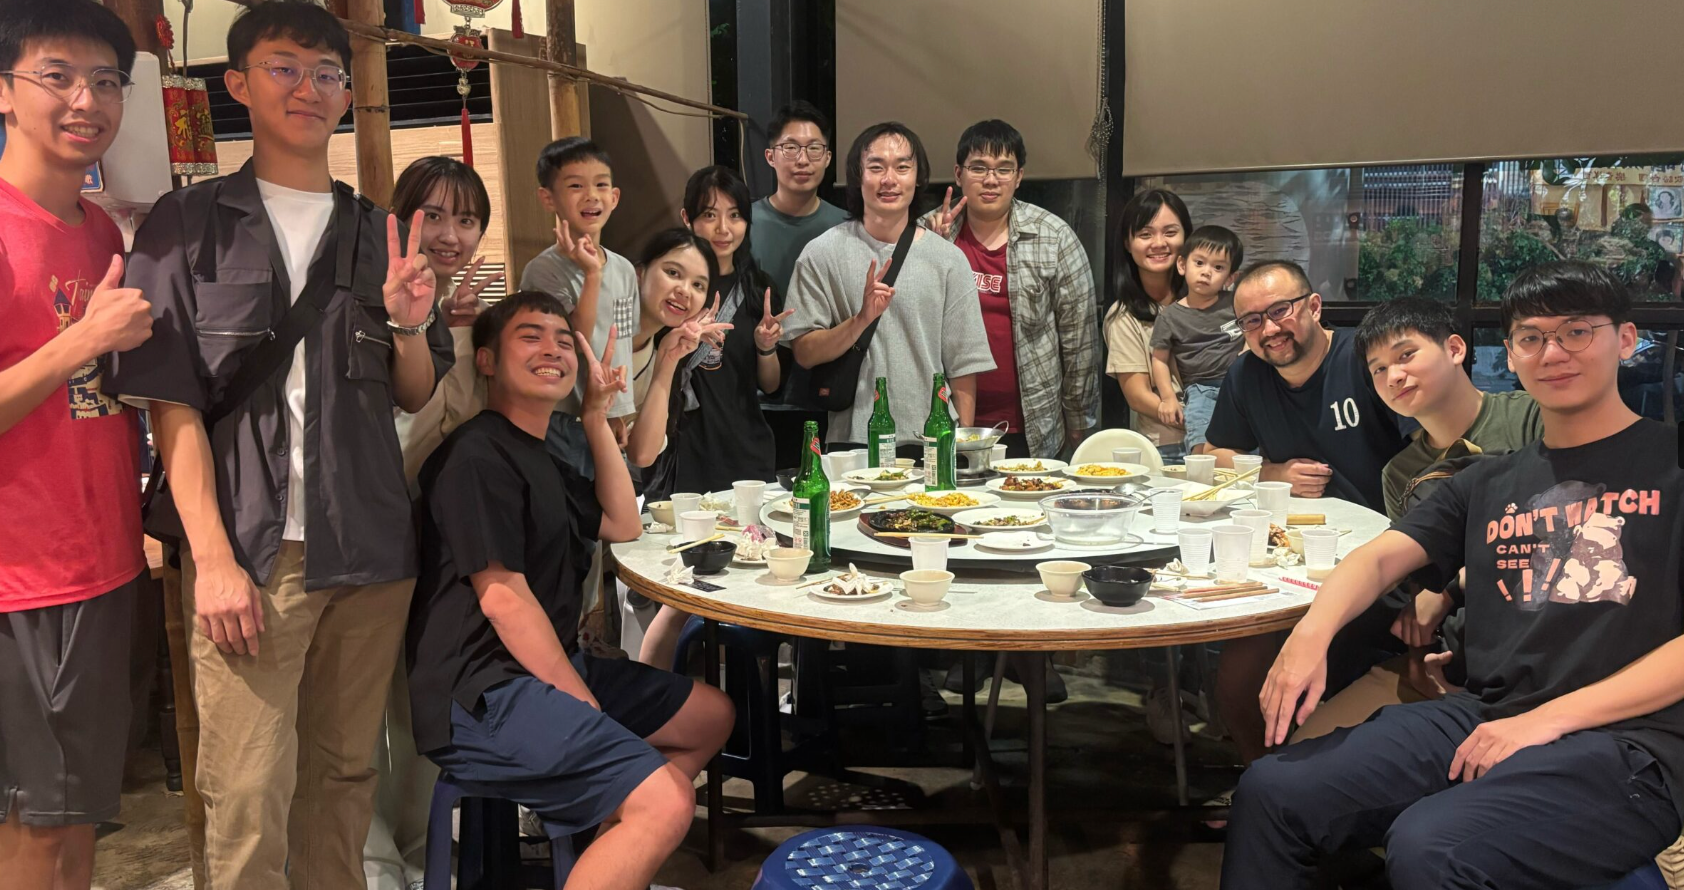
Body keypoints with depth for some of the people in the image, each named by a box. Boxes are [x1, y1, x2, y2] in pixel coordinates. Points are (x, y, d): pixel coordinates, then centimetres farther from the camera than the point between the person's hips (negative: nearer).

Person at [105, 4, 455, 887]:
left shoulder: (376, 233, 13)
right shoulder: (187, 225, 3)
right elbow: (171, 403, -3)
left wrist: (408, 325, -7)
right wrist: (214, 559, -11)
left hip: (371, 548, 4)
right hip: (249, 555, -3)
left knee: (344, 774, 13)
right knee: (249, 798, -2)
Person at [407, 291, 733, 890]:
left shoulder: (541, 457, 18)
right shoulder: (478, 455, -13)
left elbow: (623, 525, 20)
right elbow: (504, 598, -18)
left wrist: (596, 417, 14)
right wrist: (584, 704, -15)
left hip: (551, 667, 11)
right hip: (483, 693, -11)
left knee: (712, 716, 15)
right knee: (666, 803, -25)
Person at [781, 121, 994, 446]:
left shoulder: (949, 259, 3)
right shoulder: (822, 254, 0)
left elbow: (962, 367, 4)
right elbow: (805, 353, -4)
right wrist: (862, 319, -19)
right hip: (853, 441, -1)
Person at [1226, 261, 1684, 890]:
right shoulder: (1487, 484, 20)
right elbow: (1381, 557, 9)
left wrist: (1551, 719, -14)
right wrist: (1310, 634, -13)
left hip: (1625, 741, -5)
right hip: (1482, 717, 5)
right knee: (1270, 792, -16)